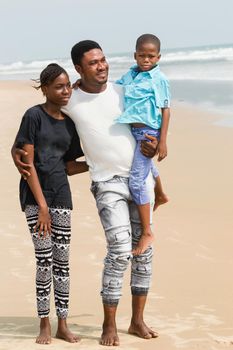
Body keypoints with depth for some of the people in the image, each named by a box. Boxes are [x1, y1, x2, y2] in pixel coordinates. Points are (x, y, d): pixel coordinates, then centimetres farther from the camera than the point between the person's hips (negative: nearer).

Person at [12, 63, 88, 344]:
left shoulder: (70, 122, 9)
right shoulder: (34, 116, -8)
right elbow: (27, 162, -11)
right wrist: (42, 206, -13)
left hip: (60, 193, 5)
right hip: (34, 194, -5)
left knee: (62, 260, 5)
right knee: (44, 260, -6)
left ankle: (62, 324, 12)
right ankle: (44, 325, 4)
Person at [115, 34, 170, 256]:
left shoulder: (159, 79, -11)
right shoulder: (130, 74, 6)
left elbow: (165, 110, -11)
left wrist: (163, 141, -15)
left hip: (148, 132, -8)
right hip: (131, 131, 8)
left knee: (136, 180, -13)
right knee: (147, 165, 33)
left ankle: (147, 232, -7)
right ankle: (160, 196, 64)